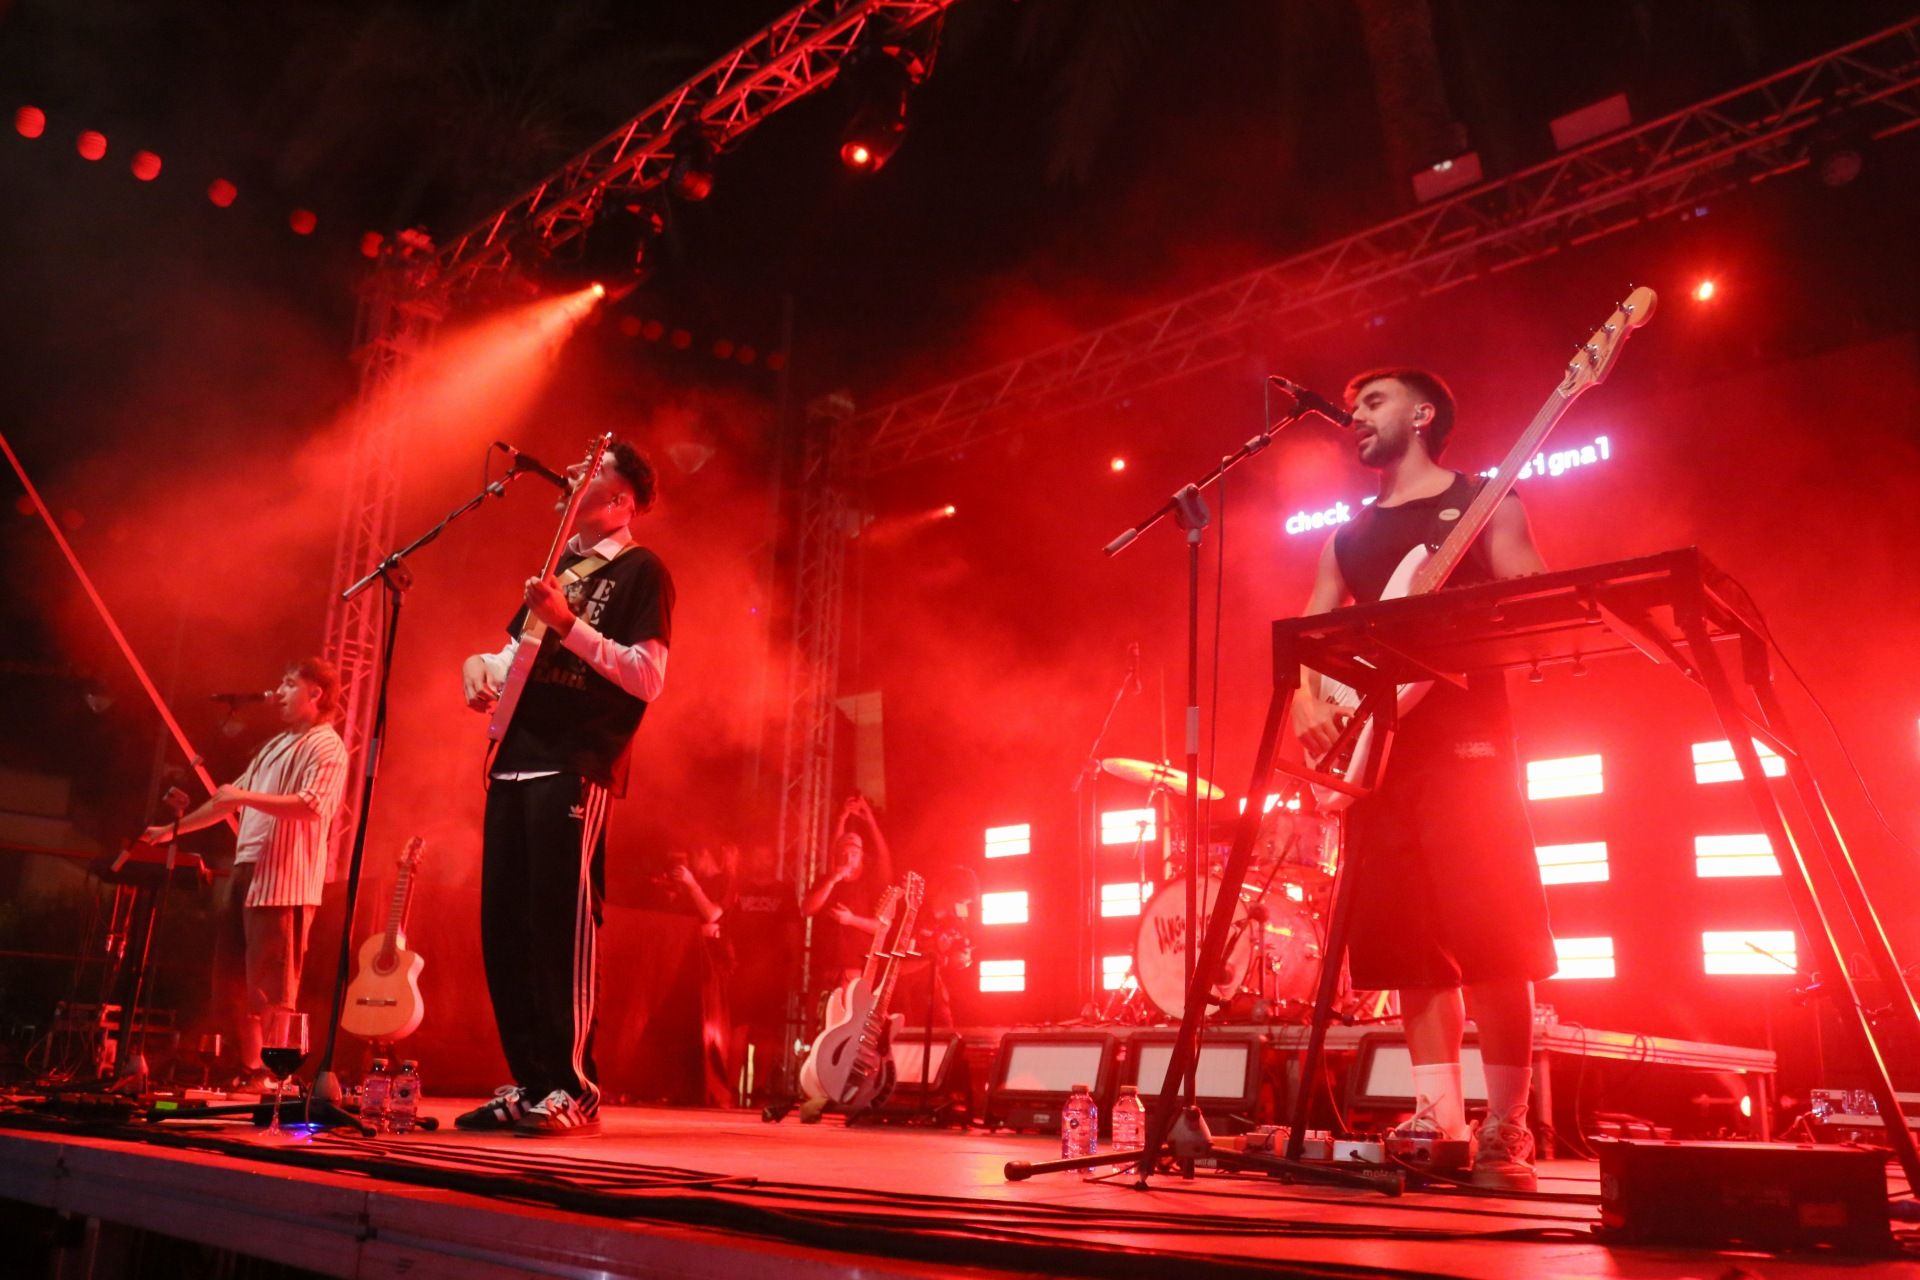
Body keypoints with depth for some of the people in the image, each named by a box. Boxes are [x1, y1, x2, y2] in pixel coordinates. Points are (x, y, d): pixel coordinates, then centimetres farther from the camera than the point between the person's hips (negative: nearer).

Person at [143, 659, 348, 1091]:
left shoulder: (325, 745, -5)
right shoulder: (275, 745, 23)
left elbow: (312, 805, -21)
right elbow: (229, 800, 27)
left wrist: (244, 796, -25)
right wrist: (172, 829, 24)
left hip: (283, 878, -9)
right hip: (246, 871, 9)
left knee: (271, 988, -9)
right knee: (234, 982, 10)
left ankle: (275, 1072, -6)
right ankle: (248, 1069, 17)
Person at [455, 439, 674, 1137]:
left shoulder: (640, 570, 0)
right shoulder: (558, 566, 24)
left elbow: (648, 677, -12)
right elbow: (513, 653, 30)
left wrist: (568, 623, -17)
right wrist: (481, 665, 8)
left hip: (575, 768, -8)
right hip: (515, 763, 8)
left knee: (559, 922, -11)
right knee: (503, 924, 5)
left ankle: (573, 1091, -5)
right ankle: (527, 1085, 13)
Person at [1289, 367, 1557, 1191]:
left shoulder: (1483, 501, 9)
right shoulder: (1349, 535, 23)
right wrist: (1309, 702, -2)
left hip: (1465, 735, -5)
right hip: (1372, 744, 5)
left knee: (1487, 932, -10)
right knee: (1409, 939, 3)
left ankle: (1504, 1132, -5)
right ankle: (1438, 1118, 8)